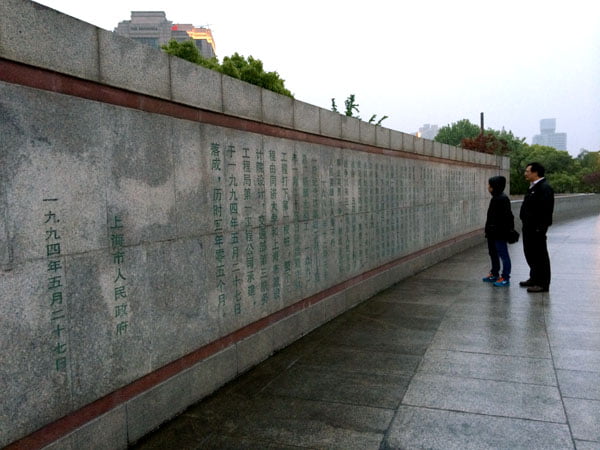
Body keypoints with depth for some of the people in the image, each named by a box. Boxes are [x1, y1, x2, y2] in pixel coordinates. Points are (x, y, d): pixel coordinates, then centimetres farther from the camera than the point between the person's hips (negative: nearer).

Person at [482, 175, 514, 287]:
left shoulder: (502, 199, -18)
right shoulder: (495, 198, 13)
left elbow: (507, 216, -22)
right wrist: (488, 230, 19)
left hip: (500, 234, -11)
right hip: (493, 233, 11)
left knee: (503, 255, -2)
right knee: (493, 253, 20)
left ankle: (505, 278, 5)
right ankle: (494, 274, 33)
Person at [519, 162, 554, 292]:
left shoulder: (545, 188, -17)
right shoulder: (533, 187, 15)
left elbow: (546, 210, -23)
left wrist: (540, 227, -25)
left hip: (537, 228, -10)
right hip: (529, 227, 10)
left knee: (540, 255, -3)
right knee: (529, 252, 18)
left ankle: (543, 284, 6)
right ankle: (534, 278, 32)